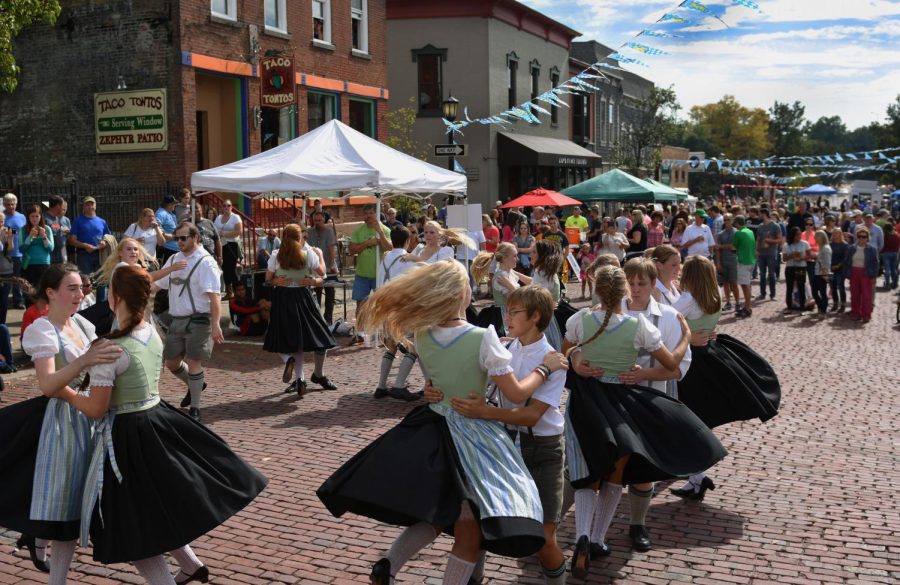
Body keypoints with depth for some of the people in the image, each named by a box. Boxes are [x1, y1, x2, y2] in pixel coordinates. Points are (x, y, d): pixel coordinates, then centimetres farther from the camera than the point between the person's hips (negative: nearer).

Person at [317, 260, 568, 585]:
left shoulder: (422, 335, -4)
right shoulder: (483, 338, -20)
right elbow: (516, 394, -14)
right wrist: (545, 368, 1)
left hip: (434, 427, 6)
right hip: (471, 434, -6)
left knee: (437, 515, 23)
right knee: (471, 529, 6)